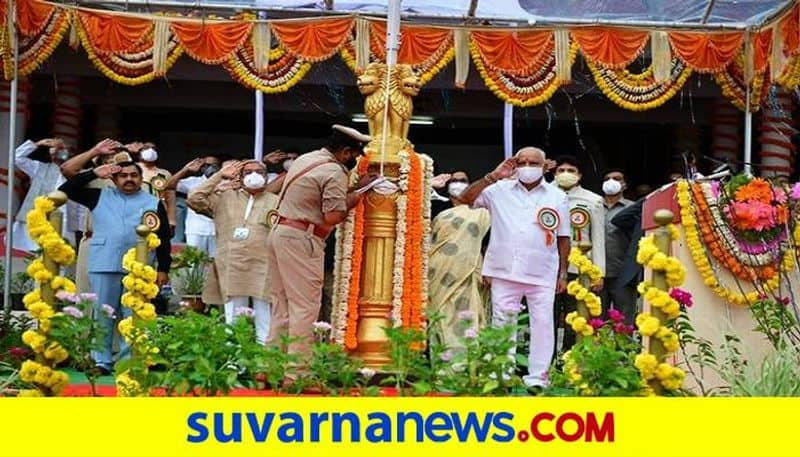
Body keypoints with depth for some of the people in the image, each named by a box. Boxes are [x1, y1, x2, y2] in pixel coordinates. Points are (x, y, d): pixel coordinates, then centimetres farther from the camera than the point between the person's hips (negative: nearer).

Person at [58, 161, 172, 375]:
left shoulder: (154, 203, 11)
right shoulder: (100, 197, 13)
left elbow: (163, 238, 9)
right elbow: (66, 190, 10)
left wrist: (163, 268, 2)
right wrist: (94, 174, 4)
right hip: (104, 265, 1)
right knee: (102, 315, 3)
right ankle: (101, 361, 8)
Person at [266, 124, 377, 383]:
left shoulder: (305, 159, 16)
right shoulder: (335, 172, -11)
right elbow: (332, 217, -16)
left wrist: (356, 187, 22)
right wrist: (355, 198, -2)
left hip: (279, 233, 9)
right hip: (301, 240, -9)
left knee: (282, 303, 13)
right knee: (305, 306, -6)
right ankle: (296, 373, -7)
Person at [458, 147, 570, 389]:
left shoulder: (557, 197, 6)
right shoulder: (500, 190, 5)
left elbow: (563, 238, 8)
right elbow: (465, 199, -1)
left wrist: (563, 273, 4)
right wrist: (493, 176, -8)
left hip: (543, 274, -1)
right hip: (505, 271, 1)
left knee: (542, 323, 0)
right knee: (502, 323, 6)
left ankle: (537, 375, 8)